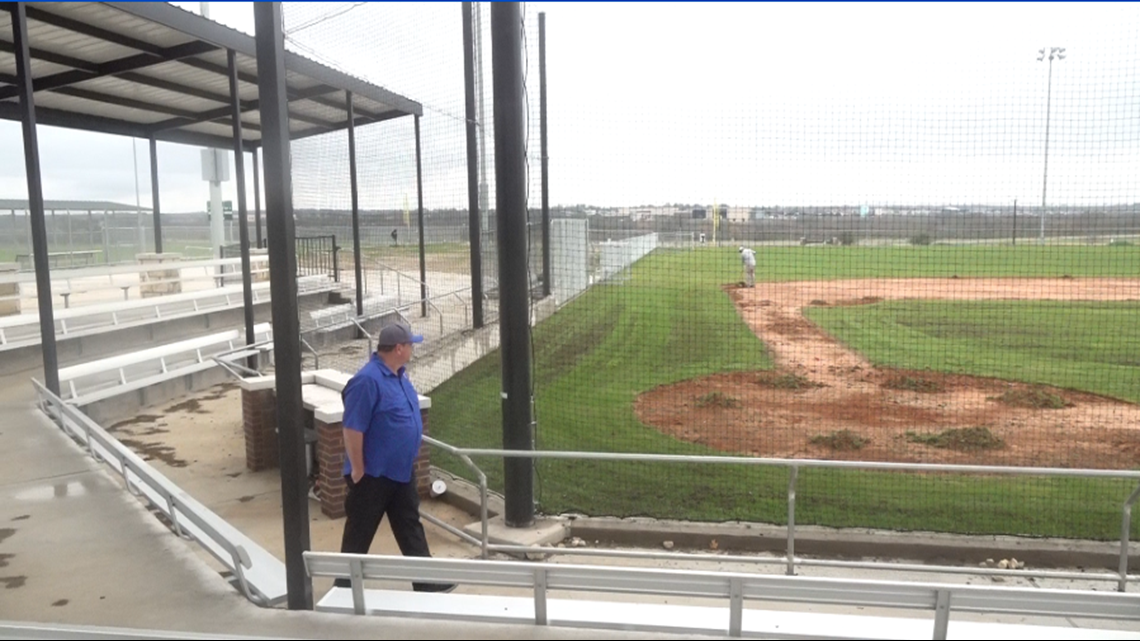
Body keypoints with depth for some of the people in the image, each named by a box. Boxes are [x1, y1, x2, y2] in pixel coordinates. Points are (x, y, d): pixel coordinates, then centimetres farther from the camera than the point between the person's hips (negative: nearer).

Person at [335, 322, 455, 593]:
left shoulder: (399, 374, 6)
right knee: (358, 536, 7)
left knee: (411, 528, 15)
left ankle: (426, 582, 25)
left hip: (400, 471, 9)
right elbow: (352, 429, -24)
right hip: (372, 475, -9)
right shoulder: (367, 380, -24)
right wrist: (358, 470, -19)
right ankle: (345, 589, 23)